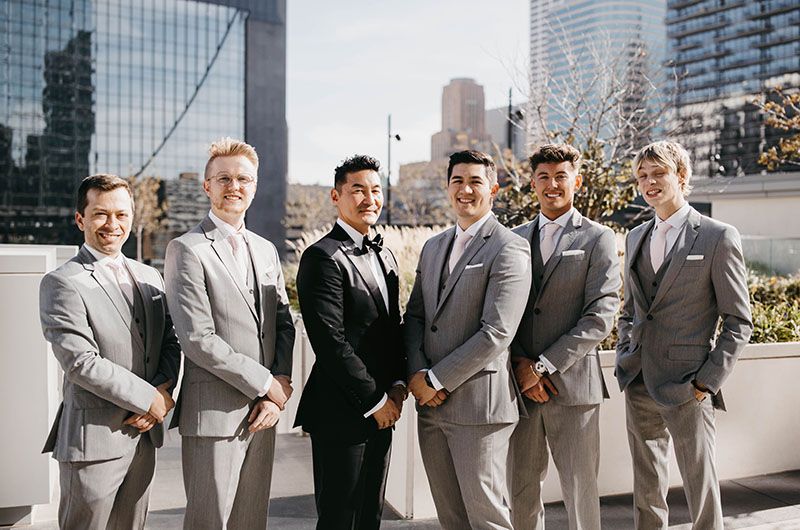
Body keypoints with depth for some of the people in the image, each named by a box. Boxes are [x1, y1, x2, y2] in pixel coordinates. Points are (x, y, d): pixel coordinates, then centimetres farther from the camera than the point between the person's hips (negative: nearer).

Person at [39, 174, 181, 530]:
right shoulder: (61, 283, -9)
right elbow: (81, 363, -17)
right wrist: (149, 399, -13)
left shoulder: (150, 277, 12)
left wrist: (163, 390, -7)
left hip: (144, 436, 6)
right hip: (92, 440, -6)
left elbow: (170, 344, 12)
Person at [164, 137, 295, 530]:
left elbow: (283, 324, 12)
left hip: (262, 411, 6)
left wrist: (278, 394, -3)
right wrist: (266, 384, -12)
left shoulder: (266, 250, 14)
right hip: (213, 413, -6)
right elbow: (197, 339, -15)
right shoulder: (187, 250, -8)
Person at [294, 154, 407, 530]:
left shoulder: (384, 256, 15)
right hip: (342, 414, -8)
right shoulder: (323, 257, -12)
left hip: (381, 412, 8)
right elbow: (331, 341, -18)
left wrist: (397, 385, 3)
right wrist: (374, 400, -13)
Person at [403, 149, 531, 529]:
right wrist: (417, 373, -3)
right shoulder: (433, 247, 15)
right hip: (431, 402, 7)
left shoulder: (509, 250, -10)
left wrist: (436, 379, -15)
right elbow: (415, 315, 14)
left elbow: (497, 332, -18)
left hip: (479, 403, -7)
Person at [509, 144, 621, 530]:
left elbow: (600, 317, -9)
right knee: (521, 491, 10)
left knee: (580, 492, 4)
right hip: (520, 385, 4)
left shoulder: (599, 239, 0)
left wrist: (544, 366, -13)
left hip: (573, 385, -3)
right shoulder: (515, 238, 13)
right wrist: (519, 364, -7)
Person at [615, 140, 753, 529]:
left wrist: (707, 381, -11)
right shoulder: (636, 238, 13)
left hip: (686, 385, -5)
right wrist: (624, 361, 10)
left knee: (701, 488, 2)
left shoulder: (719, 237, -5)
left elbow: (738, 322, -5)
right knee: (646, 487, 15)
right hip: (639, 383, 6)